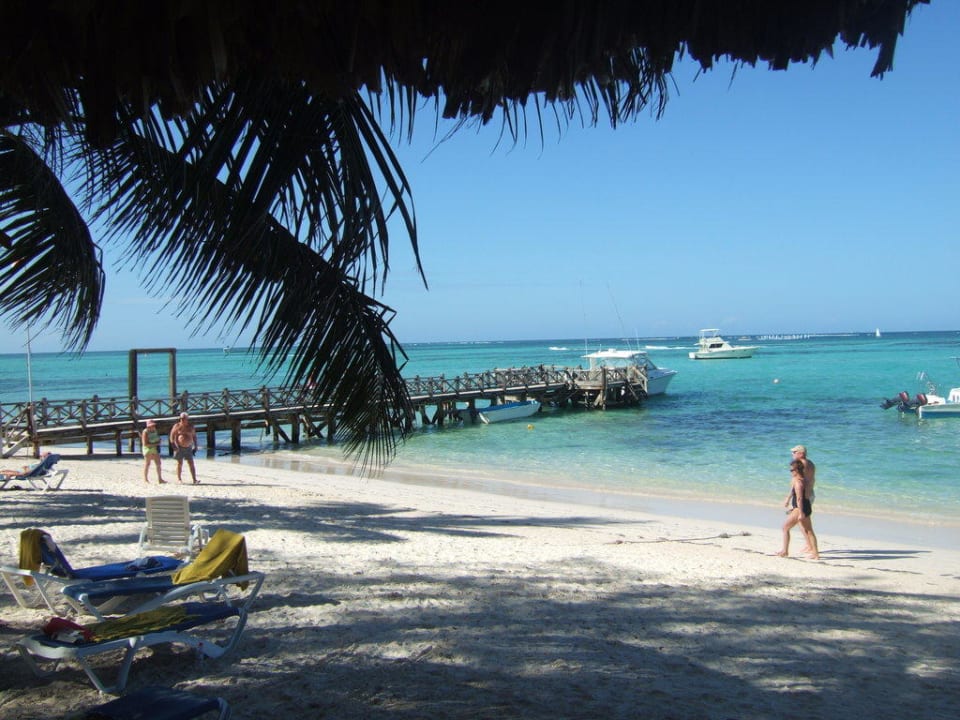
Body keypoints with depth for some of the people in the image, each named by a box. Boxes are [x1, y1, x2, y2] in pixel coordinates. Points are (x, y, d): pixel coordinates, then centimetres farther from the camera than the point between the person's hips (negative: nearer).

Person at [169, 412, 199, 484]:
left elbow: (194, 437, 12)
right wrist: (173, 445, -14)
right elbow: (172, 436, -4)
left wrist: (195, 447, 8)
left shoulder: (191, 427, 4)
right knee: (179, 463, 3)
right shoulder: (177, 426, -4)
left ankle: (194, 479, -12)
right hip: (179, 448, -2)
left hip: (188, 448, 2)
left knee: (191, 463, -6)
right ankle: (179, 479, 13)